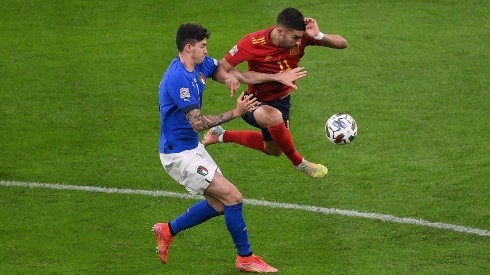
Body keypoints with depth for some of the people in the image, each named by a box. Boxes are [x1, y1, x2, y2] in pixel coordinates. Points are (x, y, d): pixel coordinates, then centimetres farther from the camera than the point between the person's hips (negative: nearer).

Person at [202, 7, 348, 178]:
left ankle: (222, 136, 42)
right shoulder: (252, 43, -30)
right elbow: (221, 69, -25)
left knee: (273, 150, 23)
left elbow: (342, 43, -20)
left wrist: (318, 36, -39)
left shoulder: (300, 37, -21)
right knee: (275, 116, -41)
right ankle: (300, 163, -17)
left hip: (281, 100, 6)